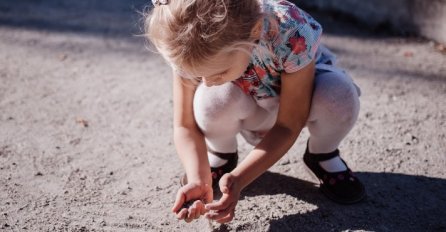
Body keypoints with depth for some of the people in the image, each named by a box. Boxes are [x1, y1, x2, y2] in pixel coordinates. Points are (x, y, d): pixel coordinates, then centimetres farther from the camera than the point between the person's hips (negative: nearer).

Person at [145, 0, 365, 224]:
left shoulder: (292, 34, -38)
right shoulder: (191, 53, -30)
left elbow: (288, 126, -29)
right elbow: (185, 126, -21)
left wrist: (237, 179, -38)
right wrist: (199, 179, -38)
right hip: (250, 111, 1)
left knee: (339, 95, -35)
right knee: (215, 99, -34)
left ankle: (322, 156, 0)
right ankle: (221, 157, 1)